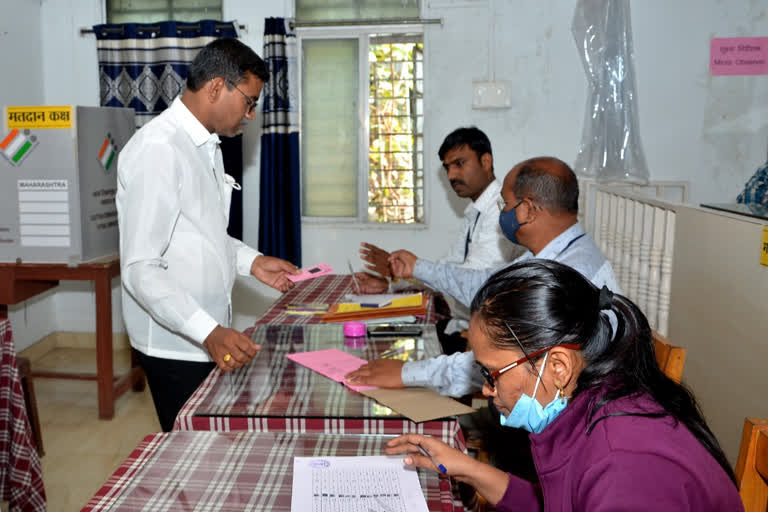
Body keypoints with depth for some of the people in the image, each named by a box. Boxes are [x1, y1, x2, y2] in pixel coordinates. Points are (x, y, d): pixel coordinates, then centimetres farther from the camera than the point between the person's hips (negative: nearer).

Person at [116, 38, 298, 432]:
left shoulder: (206, 145, 11)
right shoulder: (159, 149, -20)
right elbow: (140, 269, -24)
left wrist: (252, 261, 7)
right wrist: (209, 333, -31)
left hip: (209, 336, 9)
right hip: (176, 344, -9)